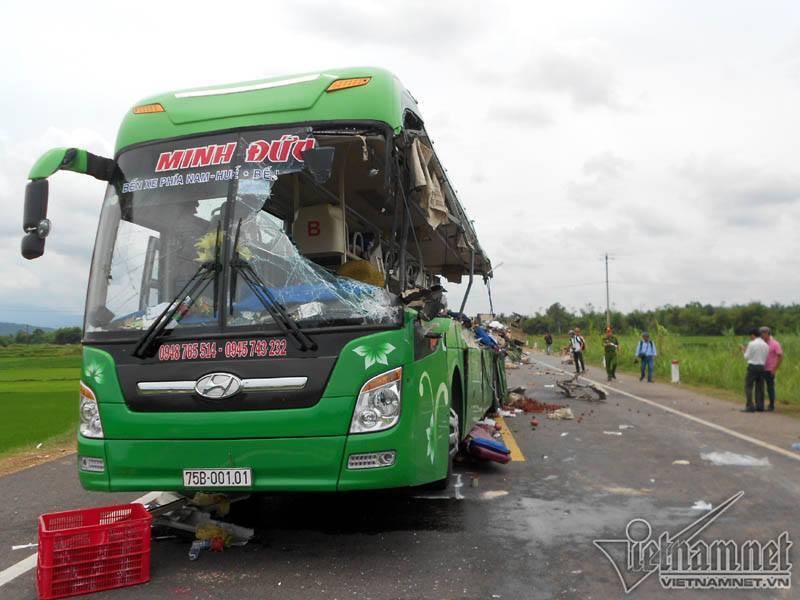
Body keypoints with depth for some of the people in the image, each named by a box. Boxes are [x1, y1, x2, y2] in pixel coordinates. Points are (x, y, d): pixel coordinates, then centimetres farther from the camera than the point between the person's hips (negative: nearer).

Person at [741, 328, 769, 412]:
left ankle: (750, 406, -10)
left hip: (752, 367, -6)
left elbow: (747, 357, -5)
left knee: (748, 387, -4)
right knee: (760, 387, 11)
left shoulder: (752, 344, -10)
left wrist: (743, 350, 14)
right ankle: (760, 406, 11)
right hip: (762, 367, 7)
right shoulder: (766, 345, 9)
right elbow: (765, 358, 16)